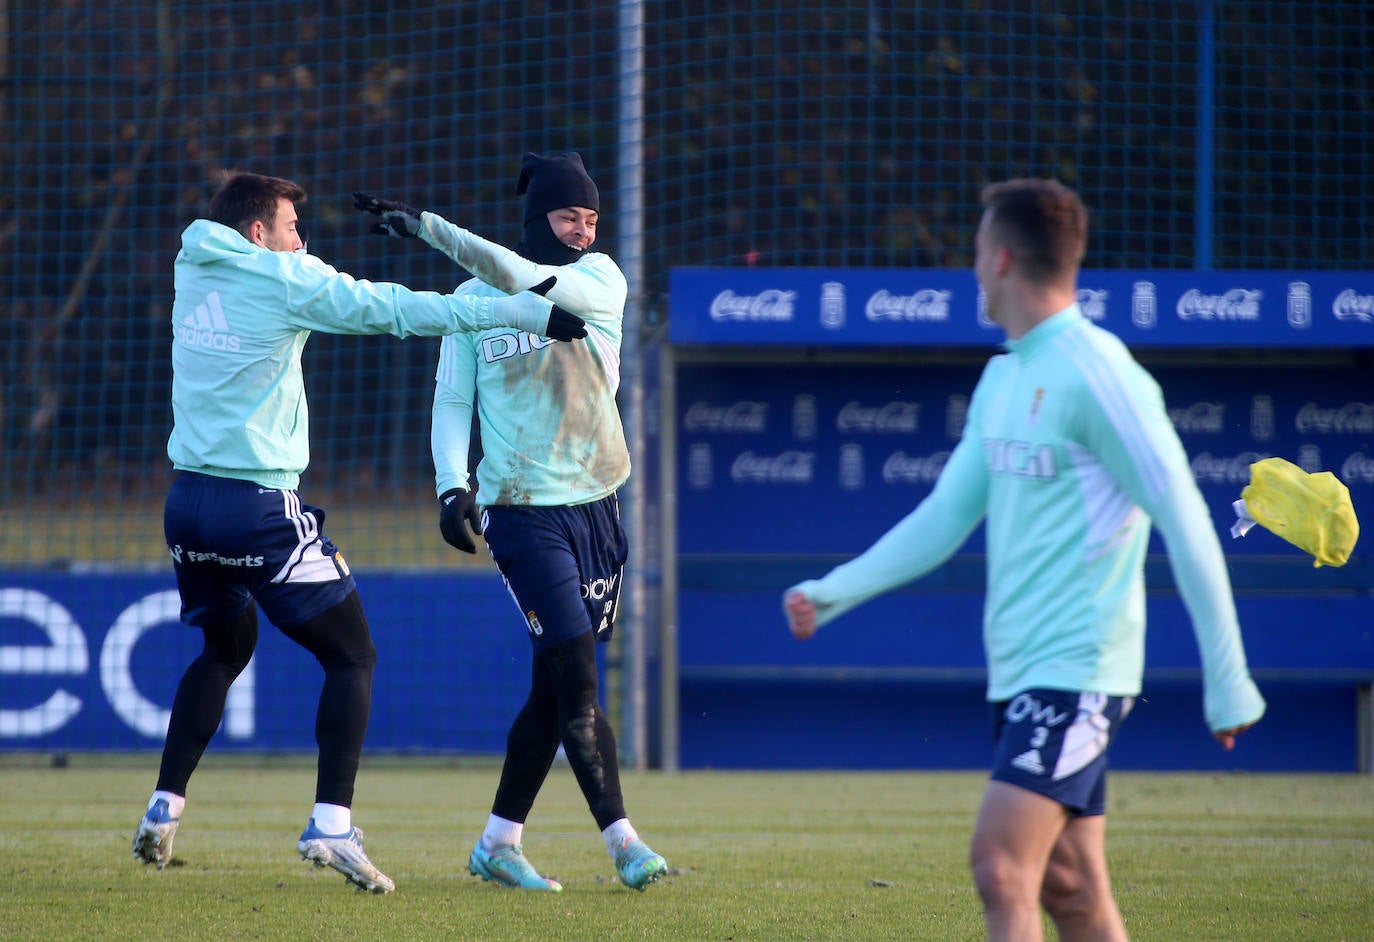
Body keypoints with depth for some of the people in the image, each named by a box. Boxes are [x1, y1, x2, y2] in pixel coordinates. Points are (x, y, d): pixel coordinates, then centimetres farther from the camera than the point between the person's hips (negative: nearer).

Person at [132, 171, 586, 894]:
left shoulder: (193, 268, 10)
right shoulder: (283, 281, -8)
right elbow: (398, 310, -10)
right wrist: (531, 311, -8)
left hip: (187, 501, 7)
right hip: (260, 506, -7)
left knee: (225, 647, 27)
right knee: (353, 656, 1)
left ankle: (164, 809, 22)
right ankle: (331, 823, -13)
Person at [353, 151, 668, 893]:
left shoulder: (601, 281, 1)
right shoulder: (474, 299, 2)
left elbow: (526, 280, -17)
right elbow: (452, 401, 5)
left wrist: (425, 226, -19)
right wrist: (452, 484, -11)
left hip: (595, 507, 3)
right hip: (522, 512, -3)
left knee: (555, 689, 6)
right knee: (575, 677, -13)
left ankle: (498, 845, 17)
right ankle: (623, 844, -12)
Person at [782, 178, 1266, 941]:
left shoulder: (1097, 376, -13)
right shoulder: (1002, 378, 14)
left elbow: (1185, 521, -14)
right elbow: (945, 518, 18)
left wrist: (1227, 679, -14)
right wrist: (830, 593, 9)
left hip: (1078, 670, -9)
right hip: (1020, 673, 9)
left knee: (1000, 866, -17)